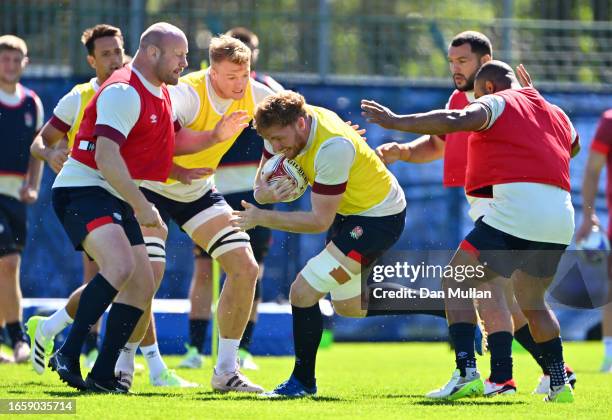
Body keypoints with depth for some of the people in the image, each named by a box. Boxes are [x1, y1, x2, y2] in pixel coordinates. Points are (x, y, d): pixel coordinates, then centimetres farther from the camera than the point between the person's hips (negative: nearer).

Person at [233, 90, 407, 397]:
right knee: (347, 305, 20)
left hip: (379, 219, -10)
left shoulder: (333, 147, -34)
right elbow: (261, 185, -3)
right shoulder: (285, 126, -10)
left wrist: (263, 218, -30)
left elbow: (320, 221, -29)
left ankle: (303, 381, 0)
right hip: (350, 211, 10)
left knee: (304, 292, -15)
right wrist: (265, 193, -27)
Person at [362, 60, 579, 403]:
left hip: (517, 205, -7)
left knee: (456, 281, 1)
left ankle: (467, 373, -13)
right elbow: (574, 146, 46)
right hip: (561, 217, 7)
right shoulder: (556, 114, 25)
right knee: (532, 301, 25)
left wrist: (398, 122, -15)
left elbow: (454, 121, -14)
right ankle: (560, 384, 18)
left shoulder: (496, 103, 5)